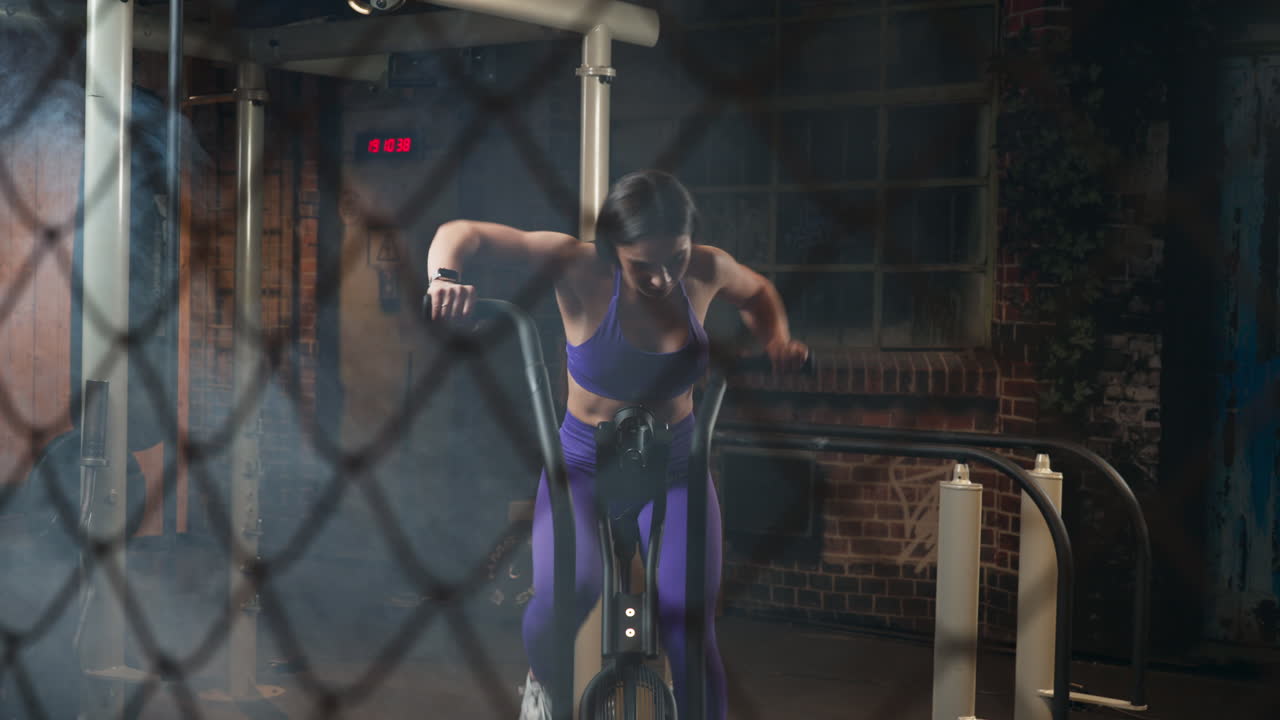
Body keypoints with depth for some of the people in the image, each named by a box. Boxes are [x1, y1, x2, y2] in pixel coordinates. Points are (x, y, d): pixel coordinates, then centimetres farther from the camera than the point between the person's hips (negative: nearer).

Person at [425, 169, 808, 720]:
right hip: (582, 467, -2)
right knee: (568, 591, -28)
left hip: (674, 473, 2)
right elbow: (461, 233, -20)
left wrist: (778, 340, -4)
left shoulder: (705, 271, -10)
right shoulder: (581, 269, -20)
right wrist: (446, 277, -41)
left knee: (691, 632, -13)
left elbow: (757, 292, 15)